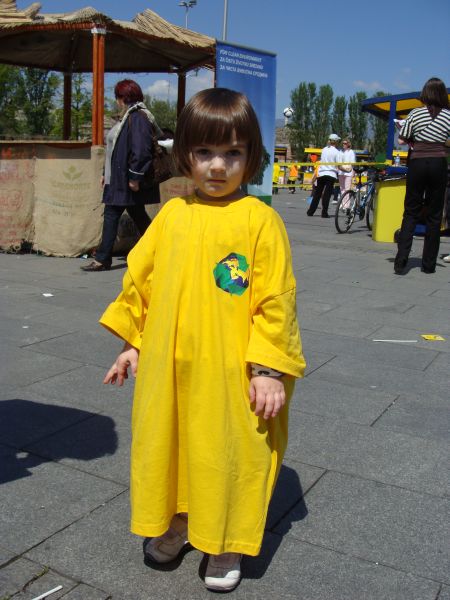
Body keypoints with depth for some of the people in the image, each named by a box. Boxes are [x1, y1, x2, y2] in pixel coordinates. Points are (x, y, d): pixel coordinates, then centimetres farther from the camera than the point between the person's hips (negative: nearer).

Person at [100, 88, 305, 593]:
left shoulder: (259, 219, -10)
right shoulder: (172, 215, 3)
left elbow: (276, 298, -11)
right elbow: (140, 277, 10)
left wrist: (270, 369, -13)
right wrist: (131, 342, 12)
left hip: (232, 372, -4)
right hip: (168, 366, 5)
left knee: (229, 452, 10)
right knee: (170, 445, 18)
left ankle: (226, 545, 33)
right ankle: (176, 523, 43)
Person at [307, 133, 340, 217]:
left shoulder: (324, 149, 7)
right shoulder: (336, 151, -6)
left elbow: (321, 161, 11)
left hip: (321, 173, 4)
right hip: (331, 174, -4)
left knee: (317, 194, 10)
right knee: (327, 195, -1)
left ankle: (310, 211, 12)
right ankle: (324, 213, -1)